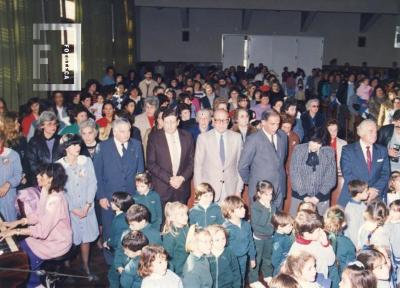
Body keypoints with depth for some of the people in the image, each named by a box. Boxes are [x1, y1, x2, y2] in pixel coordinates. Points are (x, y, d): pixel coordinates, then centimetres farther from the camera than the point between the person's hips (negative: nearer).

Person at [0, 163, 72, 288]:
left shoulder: (55, 200, -31)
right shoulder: (45, 190, -1)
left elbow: (42, 230, -31)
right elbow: (38, 215, 8)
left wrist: (16, 231, -27)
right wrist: (17, 222, -3)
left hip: (58, 242, -9)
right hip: (48, 235, 9)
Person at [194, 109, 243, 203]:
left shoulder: (236, 137, 6)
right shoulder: (203, 138, 0)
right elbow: (198, 165, 2)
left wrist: (239, 189, 3)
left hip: (231, 190, 1)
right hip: (209, 190, -1)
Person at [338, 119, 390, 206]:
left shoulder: (382, 150, 11)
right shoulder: (348, 150, -1)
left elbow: (385, 174, 4)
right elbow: (347, 174, -9)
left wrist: (376, 190, -12)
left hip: (376, 198, 2)